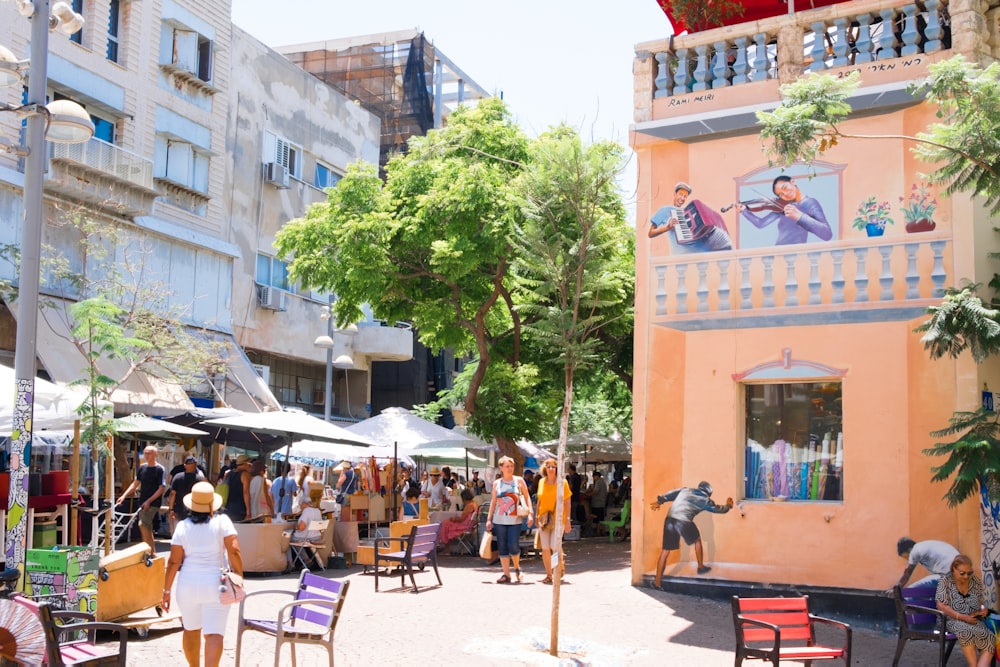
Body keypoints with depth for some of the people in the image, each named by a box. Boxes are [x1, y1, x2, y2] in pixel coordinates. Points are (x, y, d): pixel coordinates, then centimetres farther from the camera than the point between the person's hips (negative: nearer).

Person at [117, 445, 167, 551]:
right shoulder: (142, 467, 9)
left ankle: (150, 552, -13)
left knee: (142, 524, -18)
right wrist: (124, 496, 4)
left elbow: (161, 488, -13)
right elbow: (135, 484, 15)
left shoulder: (160, 469, -9)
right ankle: (153, 551, 20)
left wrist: (149, 501, -18)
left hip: (153, 503, -7)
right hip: (142, 503, 7)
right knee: (147, 527, 11)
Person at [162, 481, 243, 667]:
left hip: (188, 584, 2)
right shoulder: (222, 522, -4)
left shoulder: (183, 526, 0)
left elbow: (174, 562, -2)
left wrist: (166, 591, 3)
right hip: (215, 585, -2)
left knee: (191, 629, 22)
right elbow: (234, 551, -13)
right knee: (214, 634, -4)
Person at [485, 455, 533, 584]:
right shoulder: (496, 483, 7)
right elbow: (493, 502, 11)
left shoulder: (519, 481, 3)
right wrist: (489, 519, 7)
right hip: (499, 520, 2)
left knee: (513, 546, -10)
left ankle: (517, 568, 17)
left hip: (515, 520, -2)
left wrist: (530, 513, -6)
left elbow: (527, 497, 4)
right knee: (502, 547, 2)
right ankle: (506, 574, 10)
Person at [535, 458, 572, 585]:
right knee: (545, 548, 0)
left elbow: (567, 502, -2)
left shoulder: (562, 482, -4)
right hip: (544, 519, 3)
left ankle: (561, 564, 21)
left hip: (558, 519, -3)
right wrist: (537, 517, 12)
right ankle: (549, 575, 13)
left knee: (555, 546, -11)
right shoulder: (541, 482, 7)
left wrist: (567, 520, -6)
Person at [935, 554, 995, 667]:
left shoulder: (977, 581, 10)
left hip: (975, 621, 4)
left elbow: (983, 604, 17)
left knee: (990, 638, -28)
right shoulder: (945, 581, -2)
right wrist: (962, 617, -17)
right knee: (966, 630, -37)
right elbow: (941, 606, -8)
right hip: (953, 621, -4)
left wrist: (983, 610, -8)